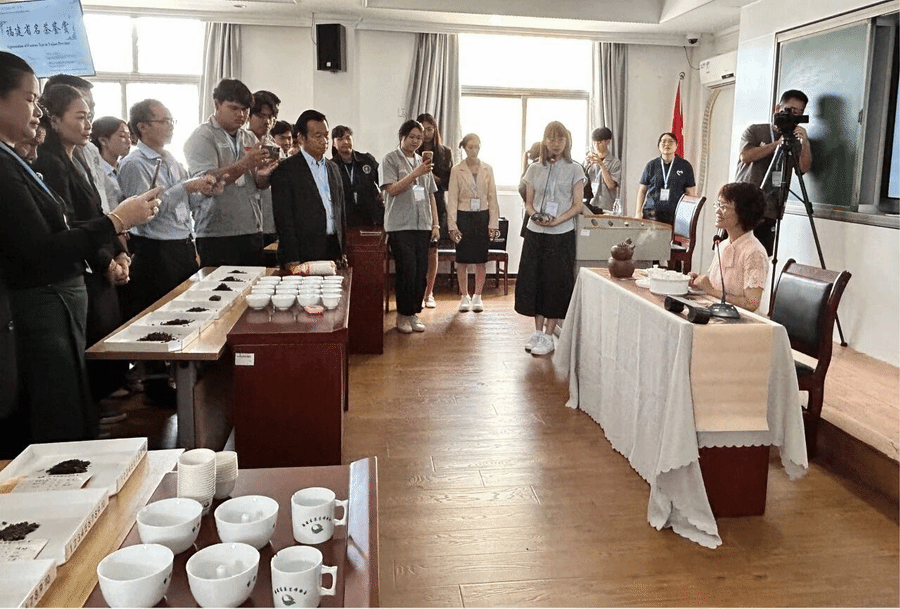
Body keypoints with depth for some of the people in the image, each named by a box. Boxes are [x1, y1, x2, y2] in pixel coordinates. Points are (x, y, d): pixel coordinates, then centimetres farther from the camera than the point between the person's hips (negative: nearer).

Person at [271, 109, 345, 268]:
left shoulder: (333, 169, 17)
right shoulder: (285, 170, -3)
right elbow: (284, 218, -8)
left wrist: (342, 251, 15)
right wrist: (291, 260, -14)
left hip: (333, 251, 5)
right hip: (303, 254, -5)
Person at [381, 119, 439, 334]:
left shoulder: (422, 162, 16)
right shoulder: (391, 159, 1)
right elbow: (392, 189, -10)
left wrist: (435, 223, 12)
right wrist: (416, 174, -19)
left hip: (422, 225, 5)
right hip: (400, 225, -5)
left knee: (421, 272, 2)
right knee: (406, 271, -7)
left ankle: (414, 314, 14)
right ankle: (403, 315, 7)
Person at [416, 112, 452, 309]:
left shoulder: (445, 153, 8)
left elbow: (450, 182, 7)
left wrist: (435, 178, -10)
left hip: (436, 206, 1)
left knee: (432, 251, 4)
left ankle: (429, 293, 14)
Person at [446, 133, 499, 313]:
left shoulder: (487, 169, 4)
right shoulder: (457, 170, -1)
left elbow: (492, 197, 4)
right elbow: (452, 199, -3)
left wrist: (493, 223, -1)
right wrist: (452, 225, -9)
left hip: (482, 217, 2)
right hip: (464, 217, -1)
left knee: (480, 260, 5)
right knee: (462, 260, 3)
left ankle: (477, 297, 17)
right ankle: (464, 297, 15)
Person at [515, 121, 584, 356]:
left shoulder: (574, 169, 1)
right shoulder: (535, 169, 9)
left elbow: (577, 205, -2)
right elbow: (528, 203, 10)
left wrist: (557, 220, -17)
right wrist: (535, 216, -12)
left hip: (562, 234, -3)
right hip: (535, 232, 3)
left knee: (556, 284, 1)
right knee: (533, 280, 5)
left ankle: (548, 336, 9)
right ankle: (538, 330, 20)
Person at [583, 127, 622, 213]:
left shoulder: (615, 162, 2)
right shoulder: (588, 160, 13)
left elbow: (611, 185, -9)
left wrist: (601, 165, -12)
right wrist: (586, 165, -7)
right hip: (589, 205, 3)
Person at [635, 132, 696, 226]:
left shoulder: (685, 166, 9)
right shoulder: (651, 165, 10)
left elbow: (691, 193, 10)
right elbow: (642, 191, 14)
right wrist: (638, 212, 5)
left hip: (675, 216, -1)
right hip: (651, 214, 1)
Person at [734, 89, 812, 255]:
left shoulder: (795, 141, 15)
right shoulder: (755, 131, 9)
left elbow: (804, 168, -1)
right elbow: (746, 156, -9)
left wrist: (805, 143, -16)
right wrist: (777, 143, -9)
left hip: (769, 212, 2)